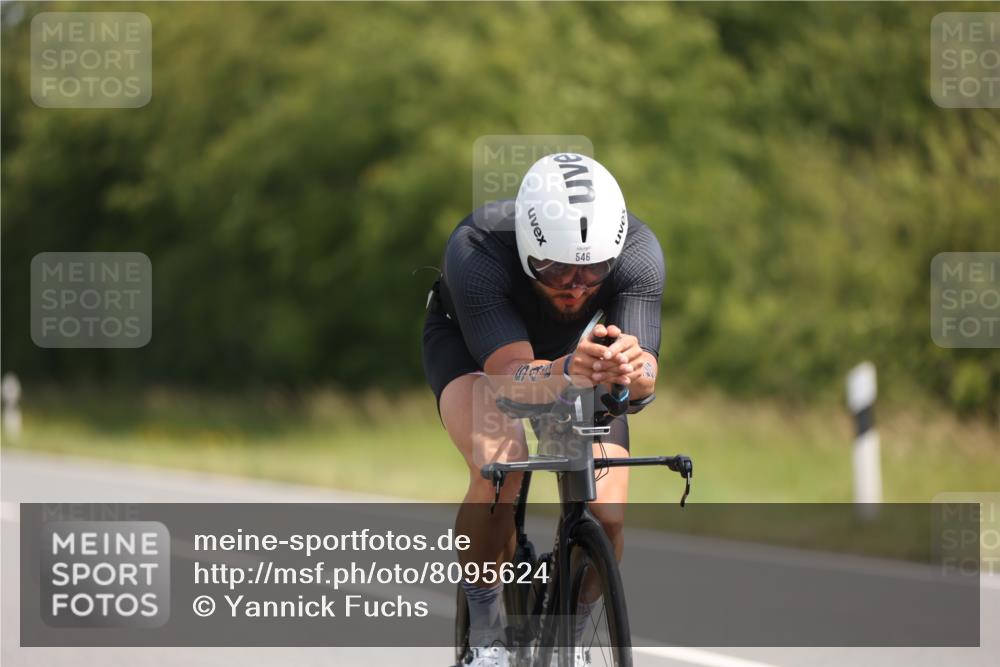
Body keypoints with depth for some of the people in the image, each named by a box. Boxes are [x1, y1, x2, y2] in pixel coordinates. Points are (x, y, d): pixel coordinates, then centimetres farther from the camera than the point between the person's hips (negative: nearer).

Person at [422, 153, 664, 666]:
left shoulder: (637, 253, -33)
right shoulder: (475, 251, -39)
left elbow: (645, 378, -39)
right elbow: (512, 371, -45)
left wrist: (632, 367, -63)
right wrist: (565, 372, -67)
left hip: (578, 348, 3)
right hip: (469, 340, -2)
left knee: (606, 519, -16)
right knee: (500, 466, -33)